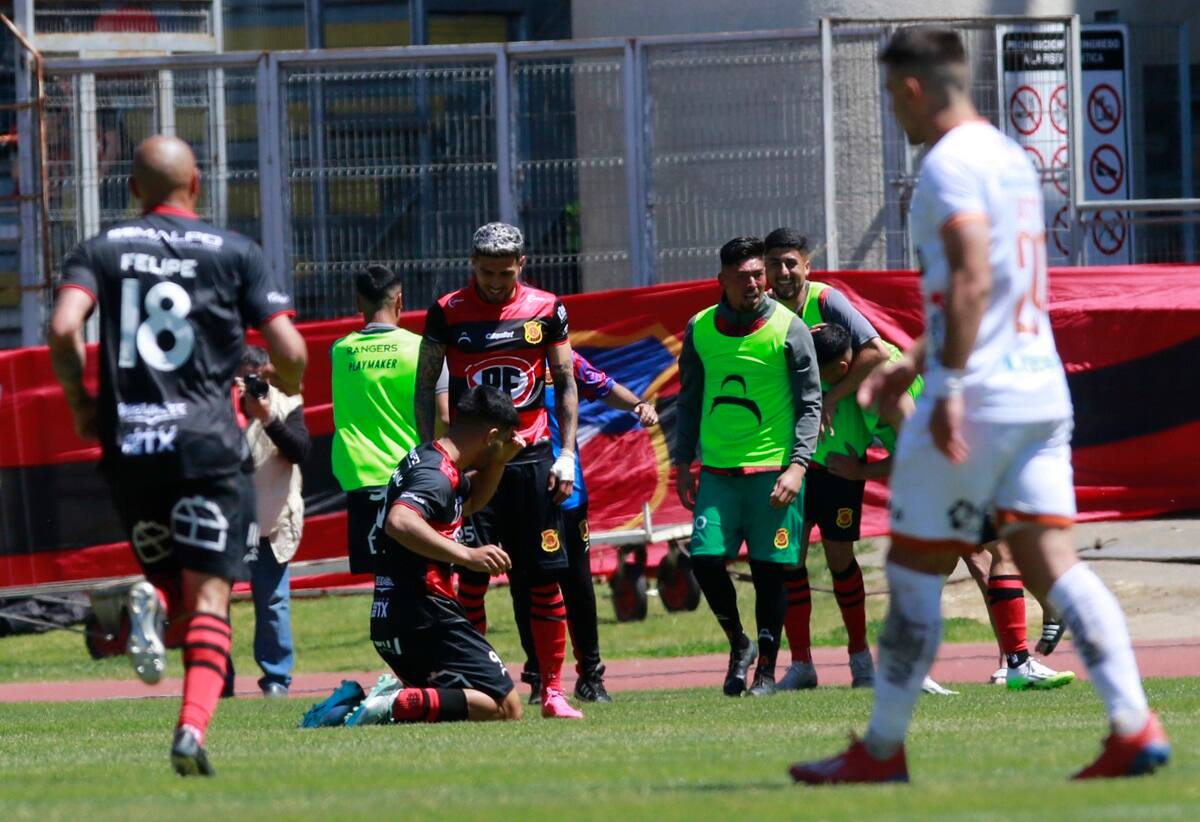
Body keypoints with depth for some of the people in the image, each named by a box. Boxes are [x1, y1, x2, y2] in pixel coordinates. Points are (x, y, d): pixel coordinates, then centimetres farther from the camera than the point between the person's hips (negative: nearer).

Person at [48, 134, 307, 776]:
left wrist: (78, 401, 6)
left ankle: (149, 605, -18)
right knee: (209, 594, -3)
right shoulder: (234, 253, 5)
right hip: (209, 440, -2)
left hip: (128, 442, 2)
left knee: (167, 575, 18)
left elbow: (64, 328, -9)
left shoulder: (100, 251, 9)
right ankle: (193, 725, -24)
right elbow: (290, 352, -1)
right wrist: (283, 392, 22)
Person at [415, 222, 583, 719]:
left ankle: (552, 691, 5)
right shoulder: (448, 313, 1)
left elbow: (566, 384, 11)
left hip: (531, 456, 1)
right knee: (471, 576, -7)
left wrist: (566, 455, 4)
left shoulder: (544, 310, 5)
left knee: (544, 577, 0)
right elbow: (425, 385, 7)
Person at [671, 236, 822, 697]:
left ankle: (767, 669, 12)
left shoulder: (788, 329, -3)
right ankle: (738, 643, 17)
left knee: (769, 571, -1)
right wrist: (682, 463, 11)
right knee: (705, 559, -8)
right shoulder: (700, 330, 7)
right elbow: (690, 399, 16)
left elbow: (809, 404, -2)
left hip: (773, 468, -3)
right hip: (717, 469, 3)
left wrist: (797, 466, -12)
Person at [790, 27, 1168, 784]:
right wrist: (911, 365, 30)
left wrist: (948, 387, -23)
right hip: (1043, 393, 8)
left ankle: (883, 750, 10)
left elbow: (972, 281, -22)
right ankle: (1134, 726, -15)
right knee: (1053, 565, 0)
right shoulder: (1013, 160, 18)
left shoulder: (950, 164, -10)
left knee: (913, 573, 3)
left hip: (976, 400, -8)